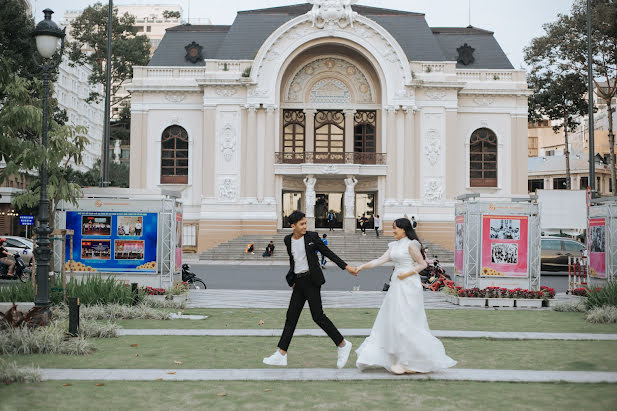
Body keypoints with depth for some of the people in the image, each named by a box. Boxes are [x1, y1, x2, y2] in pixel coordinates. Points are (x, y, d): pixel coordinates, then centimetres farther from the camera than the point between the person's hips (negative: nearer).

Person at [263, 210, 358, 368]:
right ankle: (281, 355, 8)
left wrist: (346, 267, -4)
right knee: (291, 316, 5)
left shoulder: (312, 236, -4)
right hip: (299, 282, 5)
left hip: (311, 280, -5)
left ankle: (343, 345, 4)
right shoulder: (288, 240, 9)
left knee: (318, 315, -9)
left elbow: (328, 253, 0)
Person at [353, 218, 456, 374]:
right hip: (397, 285, 9)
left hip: (408, 285, -9)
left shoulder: (411, 244, -9)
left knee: (405, 322, -8)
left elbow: (422, 264, -7)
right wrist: (363, 266, 1)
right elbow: (382, 260, 9)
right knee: (389, 320, 7)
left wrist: (407, 273, -16)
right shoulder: (394, 245, 14)